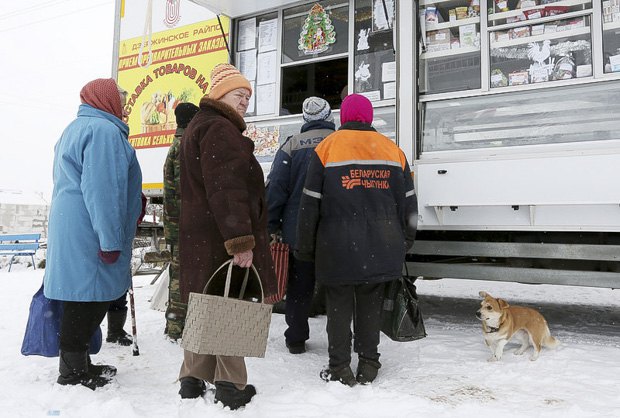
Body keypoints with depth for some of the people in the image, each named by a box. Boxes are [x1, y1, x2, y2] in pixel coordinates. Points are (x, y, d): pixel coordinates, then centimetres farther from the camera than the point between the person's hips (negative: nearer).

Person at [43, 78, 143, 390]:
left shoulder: (77, 128, 23)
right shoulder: (104, 131, -13)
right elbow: (101, 190, -21)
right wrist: (110, 240, -22)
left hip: (71, 231, 11)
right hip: (90, 235, -11)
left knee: (86, 303, 16)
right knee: (87, 302, -2)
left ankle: (77, 364, 27)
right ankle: (74, 374, 9)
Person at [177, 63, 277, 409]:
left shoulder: (200, 126, 24)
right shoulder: (220, 129, -12)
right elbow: (225, 190, -24)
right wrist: (240, 240, -27)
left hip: (200, 238, 11)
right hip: (222, 239, -11)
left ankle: (193, 379, 27)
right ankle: (230, 386, 9)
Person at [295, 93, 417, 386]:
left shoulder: (327, 148, -2)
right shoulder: (392, 150, 8)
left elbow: (310, 203, -4)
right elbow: (408, 202, 11)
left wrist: (305, 247, 4)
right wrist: (404, 243, 21)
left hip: (338, 247, -3)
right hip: (380, 249, 3)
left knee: (339, 305, 7)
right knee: (371, 303, 13)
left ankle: (340, 368, 11)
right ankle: (368, 364, 20)